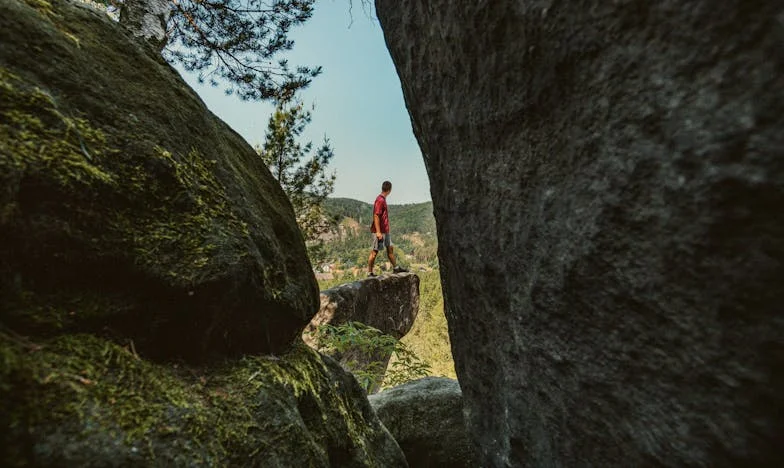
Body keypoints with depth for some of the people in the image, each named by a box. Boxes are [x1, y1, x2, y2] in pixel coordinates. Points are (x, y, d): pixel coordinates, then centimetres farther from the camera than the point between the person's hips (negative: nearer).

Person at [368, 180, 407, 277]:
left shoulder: (383, 199, 14)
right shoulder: (380, 200, -16)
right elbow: (376, 216, -21)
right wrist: (378, 232, -23)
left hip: (385, 230, 10)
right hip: (379, 231, -10)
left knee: (390, 248, 15)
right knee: (375, 251, -3)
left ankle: (395, 268, 25)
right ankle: (369, 273, 6)